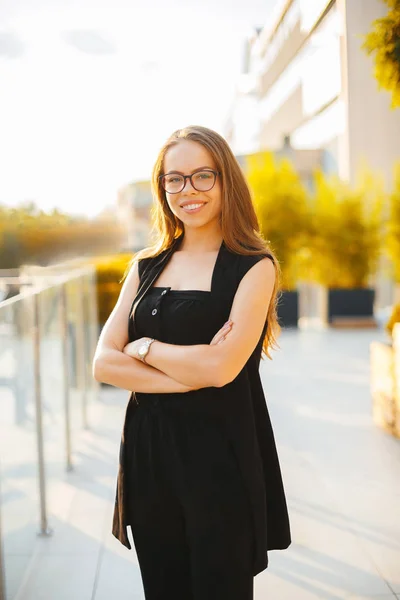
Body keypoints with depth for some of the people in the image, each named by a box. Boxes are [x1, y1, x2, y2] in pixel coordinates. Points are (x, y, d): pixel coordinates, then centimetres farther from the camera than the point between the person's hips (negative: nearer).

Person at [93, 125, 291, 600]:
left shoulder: (254, 266, -6)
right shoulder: (146, 265, 8)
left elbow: (221, 368, -19)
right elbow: (103, 363, -1)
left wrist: (143, 347, -5)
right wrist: (190, 376, -14)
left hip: (221, 456, -4)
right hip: (149, 452, 4)